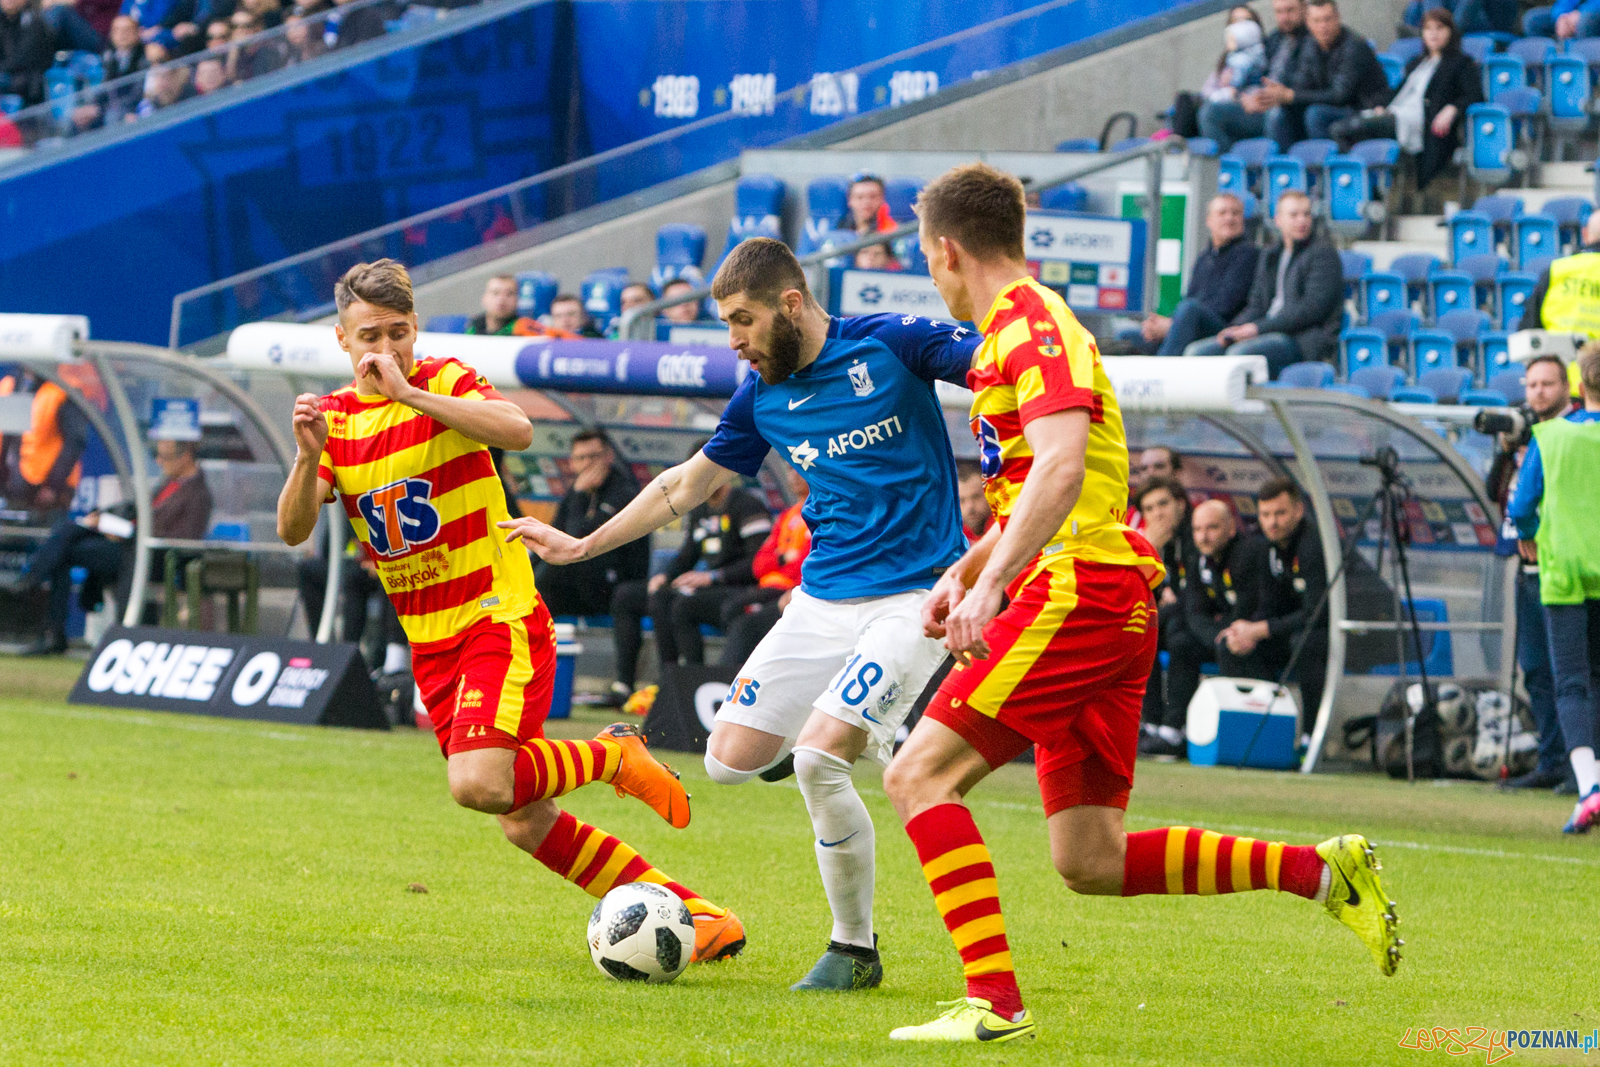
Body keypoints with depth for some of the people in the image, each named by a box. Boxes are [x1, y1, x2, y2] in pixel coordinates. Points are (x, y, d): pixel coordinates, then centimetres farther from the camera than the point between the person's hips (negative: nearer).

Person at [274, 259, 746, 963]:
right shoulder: (335, 419, 7)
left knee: (481, 784, -27)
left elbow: (518, 431, -27)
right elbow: (293, 530, -5)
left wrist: (411, 394, -29)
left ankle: (613, 755, 0)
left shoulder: (446, 383, -6)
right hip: (430, 642, 6)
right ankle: (688, 910, 11)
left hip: (501, 618, -6)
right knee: (525, 824, 1)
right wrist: (308, 458, -24)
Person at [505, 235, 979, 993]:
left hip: (911, 598, -7)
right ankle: (858, 735, 28)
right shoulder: (762, 397, 7)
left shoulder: (887, 345, -11)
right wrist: (581, 547, 22)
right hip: (822, 599, 7)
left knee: (816, 762, -21)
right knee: (731, 758, -1)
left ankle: (854, 952, -4)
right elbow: (691, 482, 20)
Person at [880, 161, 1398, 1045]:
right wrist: (962, 571, 32)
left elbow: (1061, 464, -25)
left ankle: (994, 1001, -19)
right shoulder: (1015, 331, 23)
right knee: (1092, 863, 7)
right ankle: (1320, 871, 9)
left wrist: (991, 585, -33)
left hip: (1076, 594, -10)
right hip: (1106, 606, 10)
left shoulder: (1032, 324, -9)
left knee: (919, 776, -13)